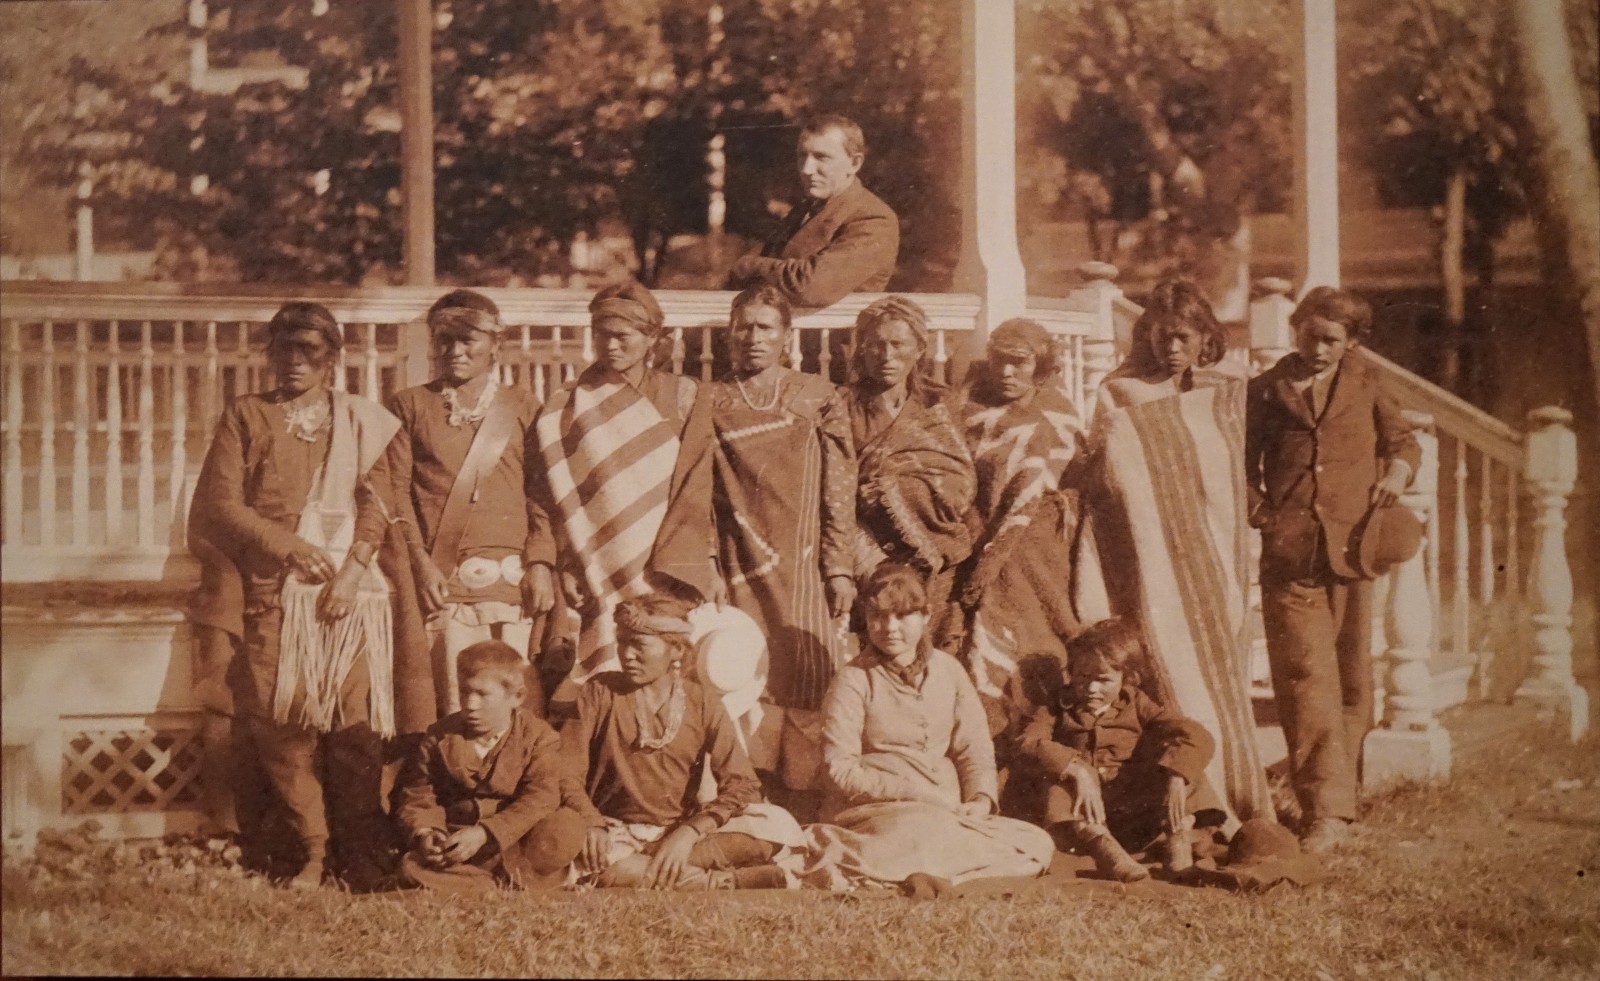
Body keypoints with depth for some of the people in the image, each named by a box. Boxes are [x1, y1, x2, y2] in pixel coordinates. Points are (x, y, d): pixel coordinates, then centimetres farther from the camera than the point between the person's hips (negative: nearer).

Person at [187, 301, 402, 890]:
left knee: (356, 722, -10)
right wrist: (290, 546, -8)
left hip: (351, 591, -1)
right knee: (281, 722, -6)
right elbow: (222, 504, 4)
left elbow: (378, 501, 4)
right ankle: (313, 852, 2)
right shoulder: (245, 417, 13)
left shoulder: (363, 421, 14)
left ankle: (362, 858, -5)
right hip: (273, 592, 1)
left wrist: (353, 567, -12)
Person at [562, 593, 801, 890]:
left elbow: (742, 785, -5)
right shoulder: (601, 692, 3)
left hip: (679, 831, 1)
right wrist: (591, 824, -21)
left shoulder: (701, 704, 3)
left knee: (778, 825, -22)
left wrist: (689, 832, -21)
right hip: (617, 834, -1)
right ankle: (724, 883, -31)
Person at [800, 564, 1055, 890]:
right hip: (874, 811, -7)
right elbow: (840, 769, -8)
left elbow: (975, 748, 14)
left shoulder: (947, 670, 14)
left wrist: (981, 799, -7)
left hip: (948, 813, 7)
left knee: (1038, 846, -17)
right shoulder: (854, 681, -1)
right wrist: (910, 793, -16)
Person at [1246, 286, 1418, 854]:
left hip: (1352, 549, 2)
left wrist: (1399, 469, 2)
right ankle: (1327, 810, -14)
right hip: (1289, 553, -2)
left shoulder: (1365, 385, 14)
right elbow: (1244, 462, 16)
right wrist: (1262, 514, 2)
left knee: (1352, 677, 5)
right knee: (1305, 677, -11)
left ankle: (1337, 797, 18)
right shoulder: (1268, 390, 11)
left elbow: (1403, 440, 24)